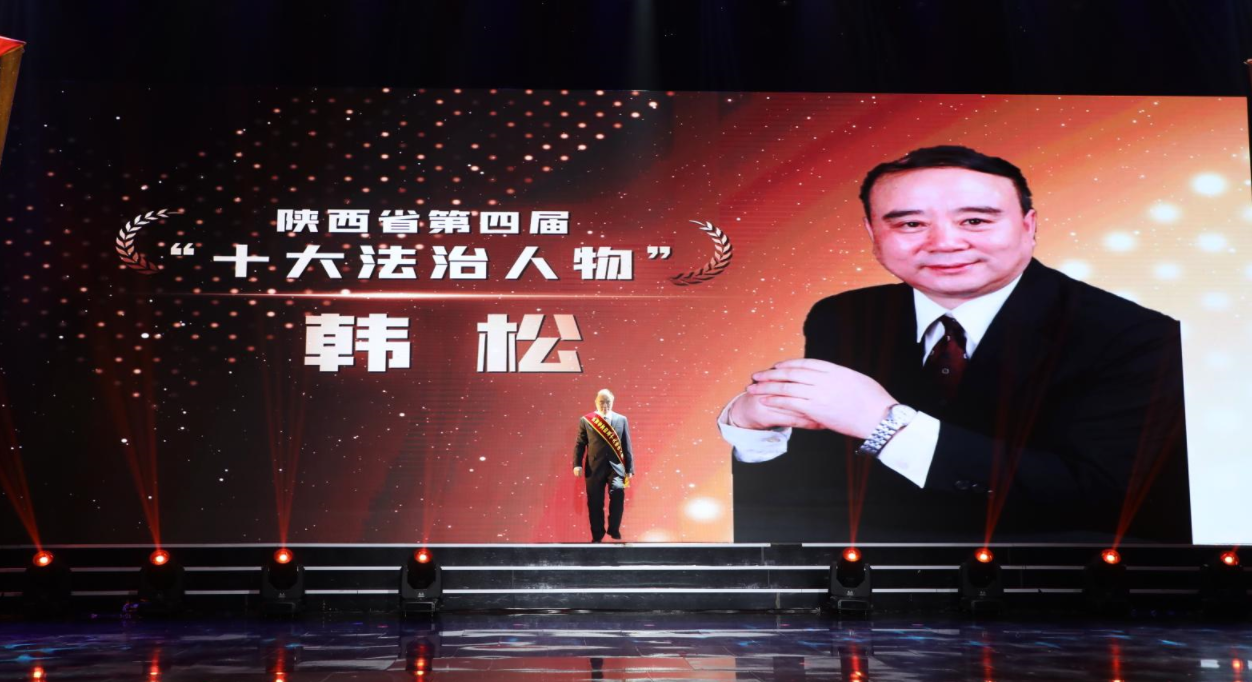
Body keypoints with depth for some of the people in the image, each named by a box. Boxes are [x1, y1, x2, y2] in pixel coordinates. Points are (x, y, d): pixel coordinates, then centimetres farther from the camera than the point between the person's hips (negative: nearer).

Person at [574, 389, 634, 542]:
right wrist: (577, 464, -8)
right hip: (594, 468, 0)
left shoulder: (621, 420, 9)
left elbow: (626, 446, 8)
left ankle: (614, 529, -3)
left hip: (615, 467, 0)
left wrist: (629, 469, 5)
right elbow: (579, 444, 4)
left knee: (618, 494, -21)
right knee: (595, 503, 3)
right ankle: (597, 535, 17)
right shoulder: (585, 420, 5)